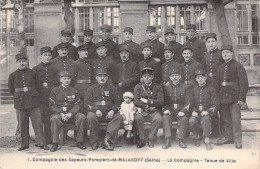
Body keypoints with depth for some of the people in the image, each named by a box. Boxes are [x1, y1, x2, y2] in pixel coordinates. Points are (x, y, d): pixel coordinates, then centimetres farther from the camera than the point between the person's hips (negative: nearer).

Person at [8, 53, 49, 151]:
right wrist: (19, 96, 12)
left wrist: (33, 94, 10)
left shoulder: (32, 73, 2)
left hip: (33, 102, -1)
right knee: (23, 125, 8)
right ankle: (24, 144, 19)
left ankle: (42, 143, 5)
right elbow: (11, 89, 14)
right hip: (20, 104, 1)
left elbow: (38, 86, 12)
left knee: (37, 123, -2)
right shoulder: (13, 75, 3)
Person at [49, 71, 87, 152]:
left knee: (82, 117, -26)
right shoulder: (54, 91, 6)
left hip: (72, 114, 2)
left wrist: (70, 113, -15)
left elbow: (78, 105, 4)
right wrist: (61, 113, -16)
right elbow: (51, 105, 0)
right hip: (58, 113, -2)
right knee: (55, 119, -35)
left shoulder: (74, 91, 11)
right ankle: (55, 143, -24)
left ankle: (79, 142, -15)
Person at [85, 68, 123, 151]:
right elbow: (87, 103, 4)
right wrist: (95, 110, -16)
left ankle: (107, 139, -32)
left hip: (109, 113, 1)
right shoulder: (91, 88, 13)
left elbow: (117, 102, 11)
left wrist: (112, 111, -11)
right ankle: (94, 142, -21)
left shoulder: (112, 88, 16)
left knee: (119, 117, -28)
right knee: (91, 117, -34)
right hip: (95, 112, -1)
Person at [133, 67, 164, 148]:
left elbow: (161, 102, -3)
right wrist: (151, 103, -8)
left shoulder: (158, 87, 9)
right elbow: (136, 102, -3)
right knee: (137, 118, -33)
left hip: (154, 112, 0)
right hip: (142, 111, 0)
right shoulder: (138, 87, 10)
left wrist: (147, 101, -8)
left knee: (158, 118, -33)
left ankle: (151, 139, -13)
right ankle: (142, 139, -14)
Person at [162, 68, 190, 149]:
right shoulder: (166, 88, 11)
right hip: (170, 112, 1)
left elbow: (187, 102, 1)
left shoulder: (185, 87, 7)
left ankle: (181, 140, -23)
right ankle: (168, 140, -30)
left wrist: (183, 111, -16)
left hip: (181, 111, -1)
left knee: (184, 118, -33)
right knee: (165, 117, -30)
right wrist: (165, 109, -12)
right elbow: (164, 102, 9)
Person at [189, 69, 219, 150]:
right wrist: (193, 111, -7)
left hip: (207, 113, -3)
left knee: (205, 119, -37)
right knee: (191, 121, -30)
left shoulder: (211, 89, 3)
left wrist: (207, 111, -20)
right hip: (197, 113, 3)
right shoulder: (194, 90, 15)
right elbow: (191, 104, 15)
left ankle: (207, 140, -28)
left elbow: (215, 105, -3)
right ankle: (197, 137, -3)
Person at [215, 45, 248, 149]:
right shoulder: (221, 68, 11)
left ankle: (237, 140, 6)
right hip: (223, 97, 5)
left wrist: (242, 98, -14)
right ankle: (227, 137, 23)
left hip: (234, 97, -5)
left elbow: (244, 83, -9)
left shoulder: (238, 66, -5)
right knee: (224, 119, 10)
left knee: (235, 120, -3)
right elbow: (217, 83, 15)